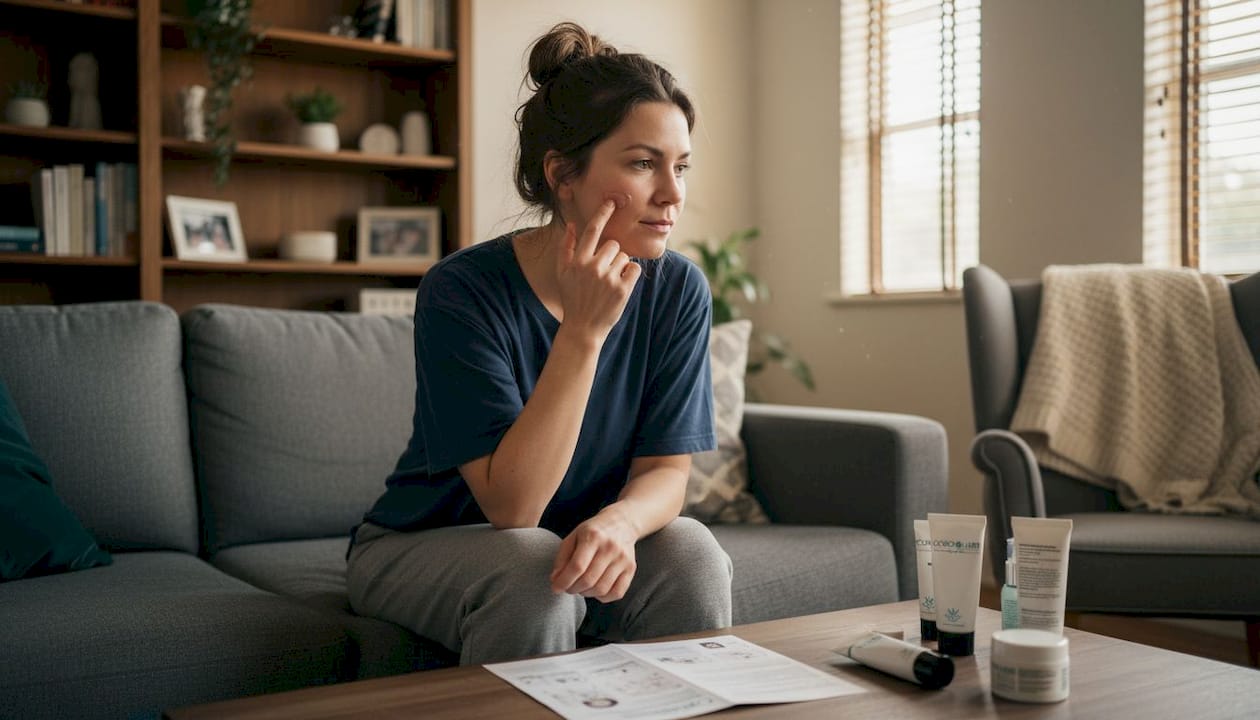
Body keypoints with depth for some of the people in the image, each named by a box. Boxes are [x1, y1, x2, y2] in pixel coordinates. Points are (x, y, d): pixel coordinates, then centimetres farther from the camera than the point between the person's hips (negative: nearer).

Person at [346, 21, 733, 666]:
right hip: (418, 548, -3)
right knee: (534, 568, -33)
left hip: (576, 541, 3)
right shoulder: (462, 291, -24)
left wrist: (618, 521, -33)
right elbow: (511, 505, -27)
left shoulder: (677, 290, -11)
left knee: (692, 554, -24)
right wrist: (583, 330, -34)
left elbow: (666, 468, -9)